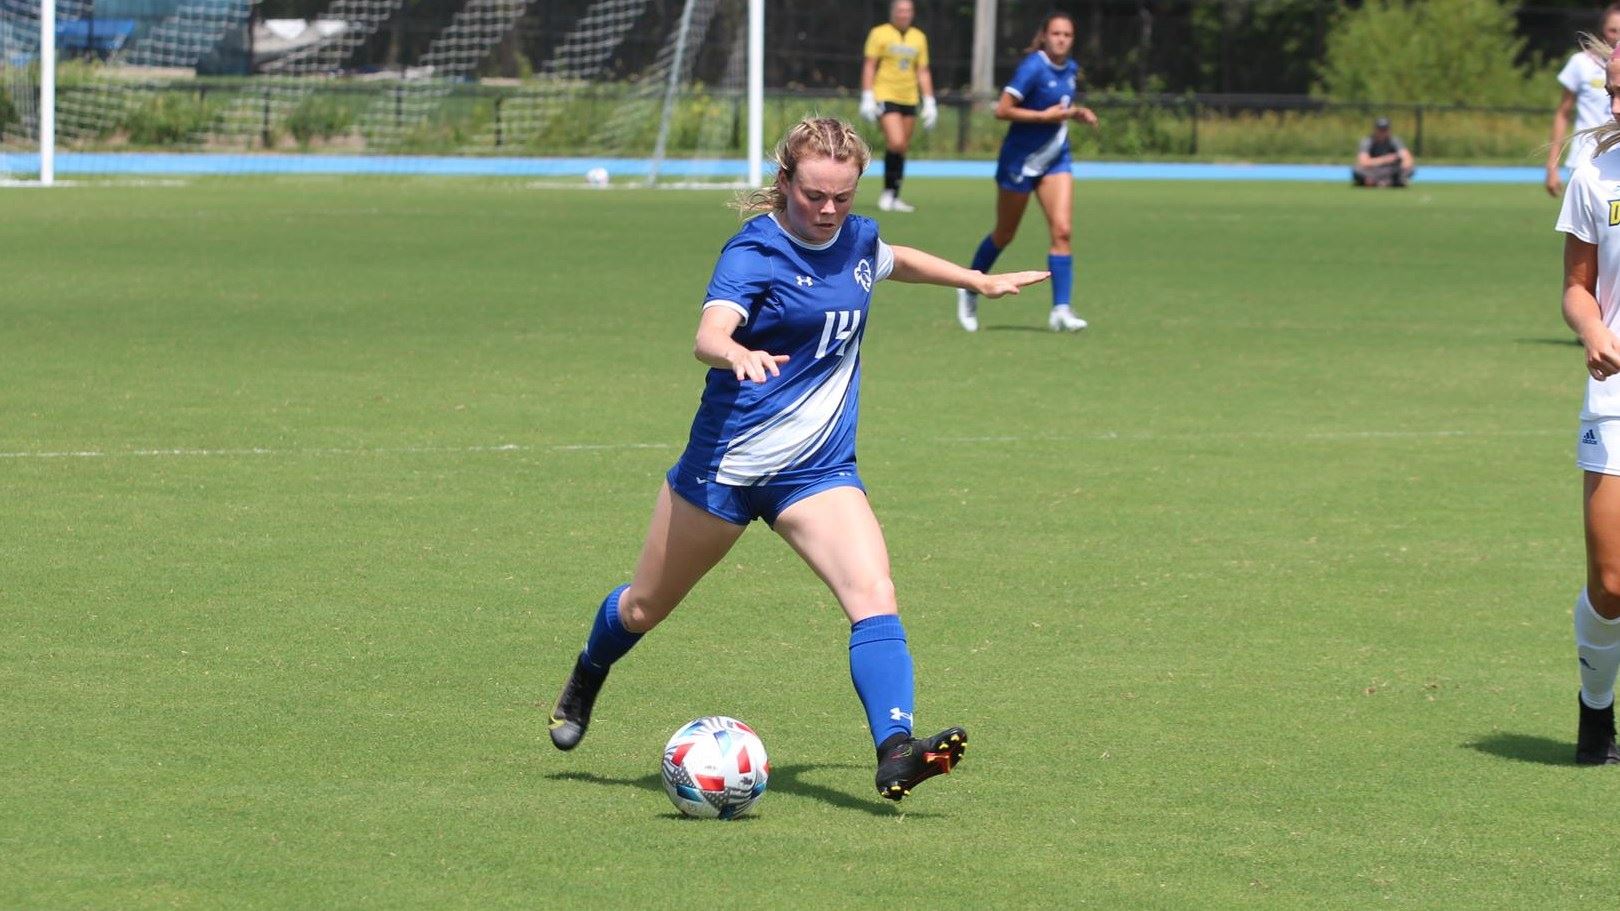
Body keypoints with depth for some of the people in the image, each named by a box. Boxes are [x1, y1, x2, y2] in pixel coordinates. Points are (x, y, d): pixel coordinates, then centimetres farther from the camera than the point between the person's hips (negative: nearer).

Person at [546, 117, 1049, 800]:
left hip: (819, 469, 4)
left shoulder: (858, 239, 4)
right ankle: (586, 679, 46)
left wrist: (980, 281, 40)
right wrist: (738, 354, -58)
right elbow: (709, 334, -36)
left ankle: (895, 753, -29)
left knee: (874, 596, -20)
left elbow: (895, 261, 31)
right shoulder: (756, 251, -17)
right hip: (727, 460, -4)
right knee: (646, 607, 15)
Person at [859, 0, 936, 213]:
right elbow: (869, 66, -2)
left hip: (909, 99, 5)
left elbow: (923, 72, 14)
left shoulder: (919, 38, 11)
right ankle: (888, 192, -5)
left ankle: (893, 198, 13)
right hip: (885, 97, -5)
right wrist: (867, 98, -10)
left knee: (902, 149, 5)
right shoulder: (879, 34, -1)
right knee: (896, 143, -19)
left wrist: (929, 103, 8)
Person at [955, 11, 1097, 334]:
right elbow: (1002, 110, -22)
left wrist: (1076, 113, 2)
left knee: (1062, 230, -10)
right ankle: (970, 292, 32)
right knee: (1004, 234, 9)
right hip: (1020, 159, -5)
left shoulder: (1070, 69, 4)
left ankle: (1061, 310, -12)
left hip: (1055, 160, 6)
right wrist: (1045, 116, -24)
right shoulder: (1033, 68, -18)